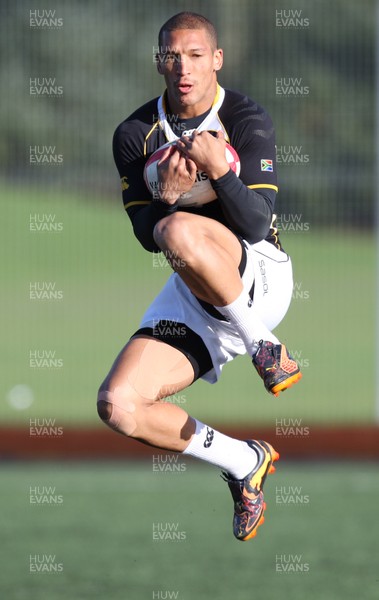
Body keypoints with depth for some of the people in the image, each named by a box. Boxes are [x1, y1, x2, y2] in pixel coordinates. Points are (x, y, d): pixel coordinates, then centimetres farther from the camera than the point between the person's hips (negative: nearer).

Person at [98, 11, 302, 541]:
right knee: (118, 405, -15)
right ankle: (244, 464, 6)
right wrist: (166, 196, -24)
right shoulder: (135, 135, 1)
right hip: (191, 294, 5)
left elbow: (257, 225, -18)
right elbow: (148, 237, -2)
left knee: (180, 232, -39)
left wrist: (219, 170, -36)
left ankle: (267, 352, -17)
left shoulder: (247, 121, -10)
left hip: (258, 276, -5)